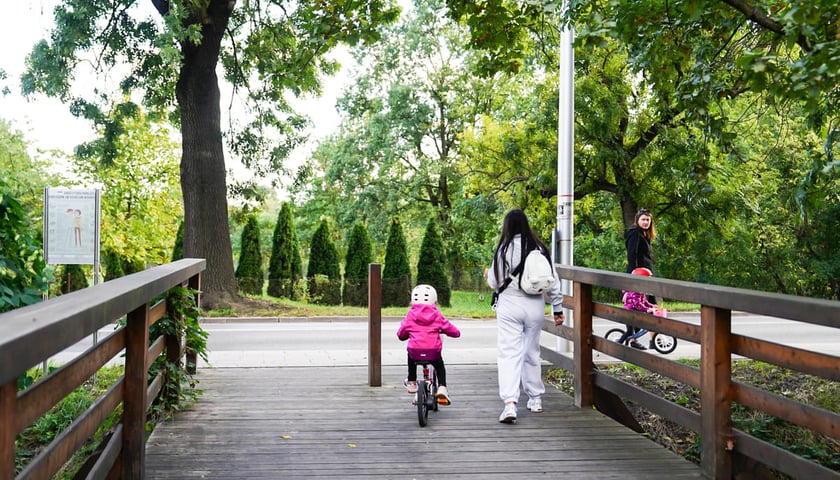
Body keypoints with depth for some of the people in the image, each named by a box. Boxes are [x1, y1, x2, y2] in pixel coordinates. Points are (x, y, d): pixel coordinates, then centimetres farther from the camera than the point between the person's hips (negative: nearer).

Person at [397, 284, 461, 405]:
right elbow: (455, 332, 9)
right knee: (440, 366, 30)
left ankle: (411, 382, 41)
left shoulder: (410, 315, 9)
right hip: (433, 351, -1)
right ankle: (442, 388, 10)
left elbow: (400, 334, 17)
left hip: (415, 351, 1)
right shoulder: (437, 315, 7)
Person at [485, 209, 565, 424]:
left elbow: (495, 283, -3)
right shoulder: (539, 248, 3)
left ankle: (510, 403, -17)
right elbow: (553, 281, 6)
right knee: (532, 352, 18)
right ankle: (536, 399, 30)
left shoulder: (505, 249, -8)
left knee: (508, 353, -5)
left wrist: (488, 274, 20)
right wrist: (558, 308, 14)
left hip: (510, 306, -4)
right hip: (535, 306, 4)